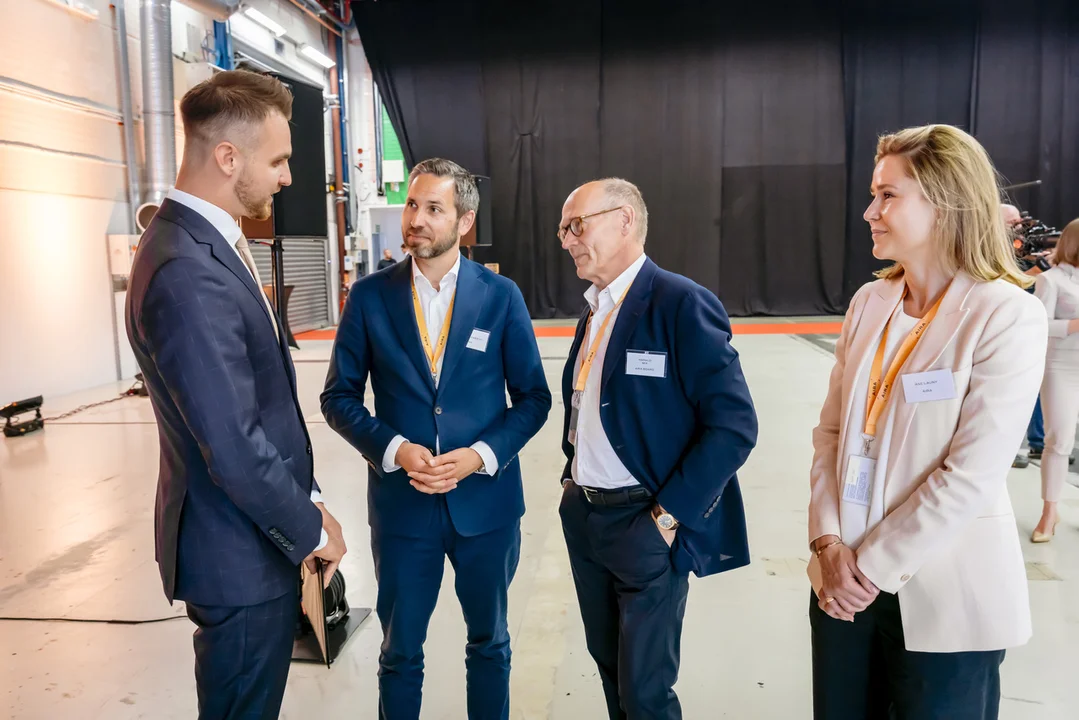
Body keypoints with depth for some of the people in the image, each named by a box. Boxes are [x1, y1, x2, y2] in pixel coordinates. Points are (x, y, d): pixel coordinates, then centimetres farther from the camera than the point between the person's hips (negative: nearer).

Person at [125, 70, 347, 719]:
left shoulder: (206, 240, 6)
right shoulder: (188, 274, -27)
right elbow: (233, 448, -27)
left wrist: (305, 498, 9)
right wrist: (311, 529, -12)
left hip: (261, 537, 9)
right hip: (239, 554, -9)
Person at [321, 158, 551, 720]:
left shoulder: (501, 296, -4)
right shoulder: (370, 295, -3)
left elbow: (532, 397, -1)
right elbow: (339, 397, 0)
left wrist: (481, 455, -15)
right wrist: (394, 449, -15)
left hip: (487, 500, 1)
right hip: (401, 503, 0)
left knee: (489, 640, 20)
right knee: (400, 649, 15)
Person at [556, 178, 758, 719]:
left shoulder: (681, 303, -15)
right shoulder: (594, 310, 10)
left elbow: (734, 425, -19)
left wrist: (669, 515, -17)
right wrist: (573, 478, 6)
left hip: (645, 524, -7)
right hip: (582, 515, 7)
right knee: (609, 665, 21)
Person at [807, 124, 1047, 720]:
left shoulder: (1008, 316, -13)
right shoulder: (869, 303, 3)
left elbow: (973, 473, -18)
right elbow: (831, 431, 4)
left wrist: (873, 565, -15)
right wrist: (828, 543, -6)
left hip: (944, 599, -4)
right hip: (847, 583, 5)